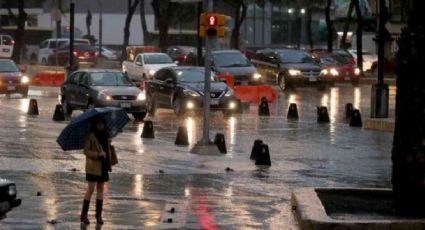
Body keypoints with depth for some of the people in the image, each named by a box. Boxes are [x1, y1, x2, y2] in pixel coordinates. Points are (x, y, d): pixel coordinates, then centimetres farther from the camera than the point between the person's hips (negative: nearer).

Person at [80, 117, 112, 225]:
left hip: (103, 167, 6)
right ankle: (84, 215, -2)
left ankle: (99, 215, 12)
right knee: (90, 189, -7)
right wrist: (98, 154, -21)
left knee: (100, 189, 8)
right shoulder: (91, 136, -8)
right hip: (93, 167, -6)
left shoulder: (105, 135, 12)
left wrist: (109, 165, 6)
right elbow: (86, 151, -12)